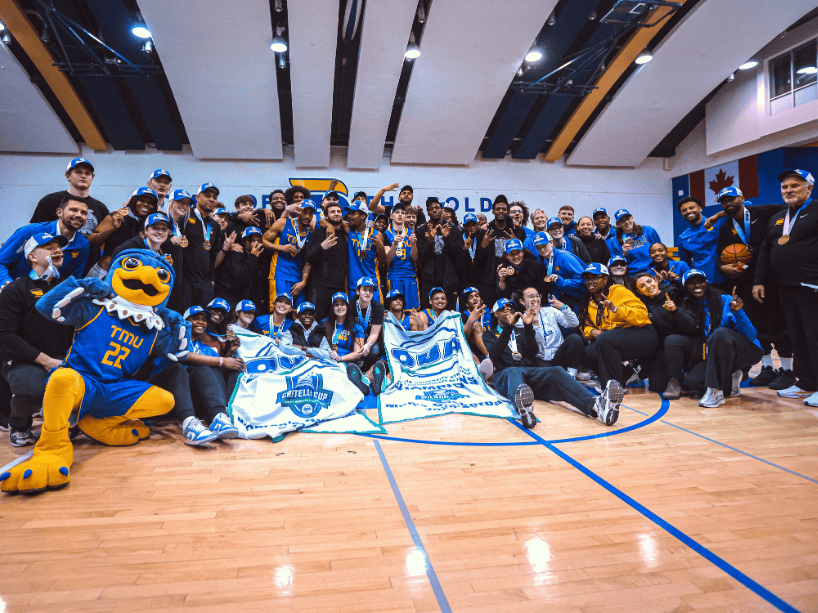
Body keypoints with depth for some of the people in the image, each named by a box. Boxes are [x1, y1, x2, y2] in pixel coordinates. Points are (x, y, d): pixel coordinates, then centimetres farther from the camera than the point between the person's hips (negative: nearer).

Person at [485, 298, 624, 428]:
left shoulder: (520, 332, 32)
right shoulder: (489, 335, 24)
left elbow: (533, 352, 12)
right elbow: (494, 354, 0)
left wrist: (528, 327, 0)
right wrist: (507, 327, -10)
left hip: (530, 372, 3)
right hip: (505, 373, -3)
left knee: (556, 372, -30)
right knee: (514, 372, -42)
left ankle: (595, 405, -60)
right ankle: (522, 405, -81)